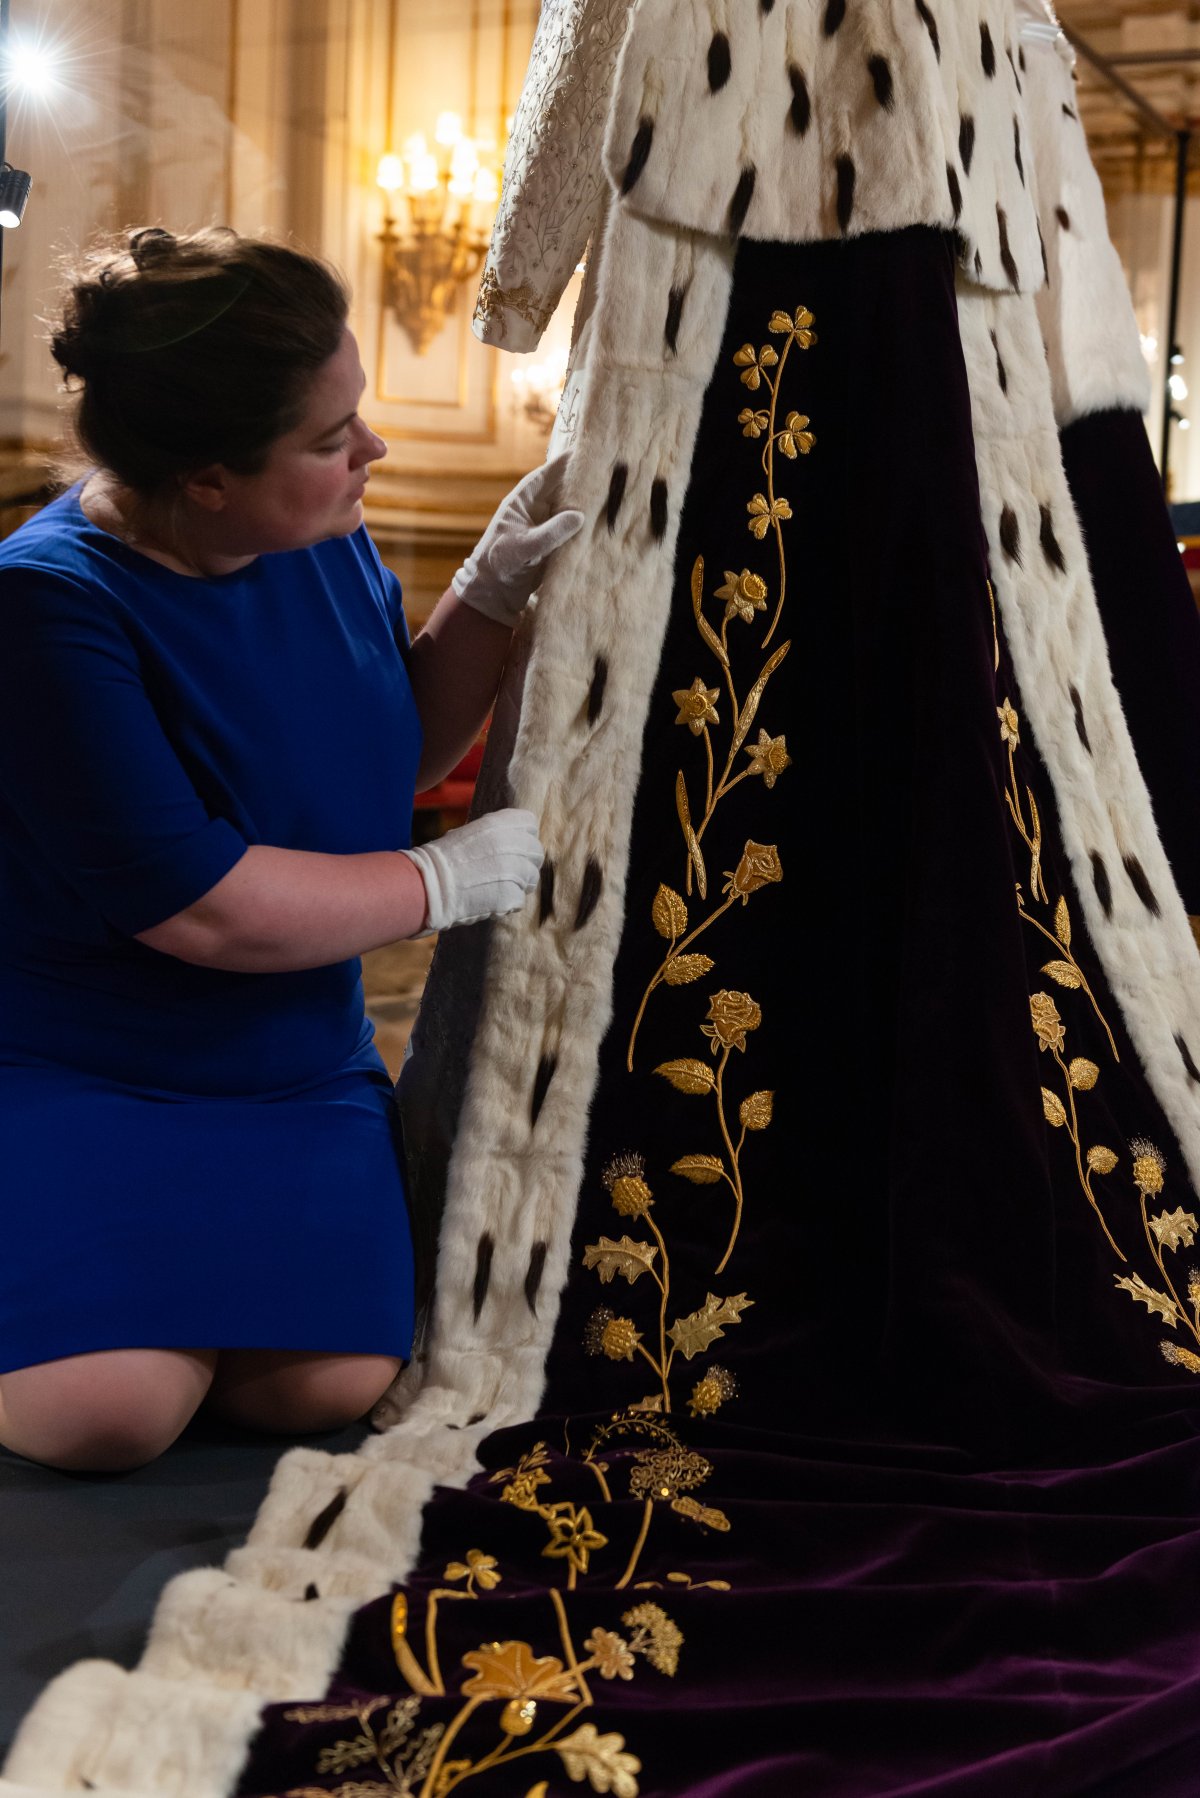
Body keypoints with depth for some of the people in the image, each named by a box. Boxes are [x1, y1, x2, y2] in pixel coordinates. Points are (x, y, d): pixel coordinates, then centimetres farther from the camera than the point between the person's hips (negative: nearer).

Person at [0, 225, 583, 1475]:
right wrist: (450, 880, -14)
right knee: (113, 1409, -23)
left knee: (325, 1387, -15)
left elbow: (406, 748, 15)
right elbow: (204, 909, -26)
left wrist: (494, 587, -2)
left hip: (288, 1069, 5)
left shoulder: (324, 544, -2)